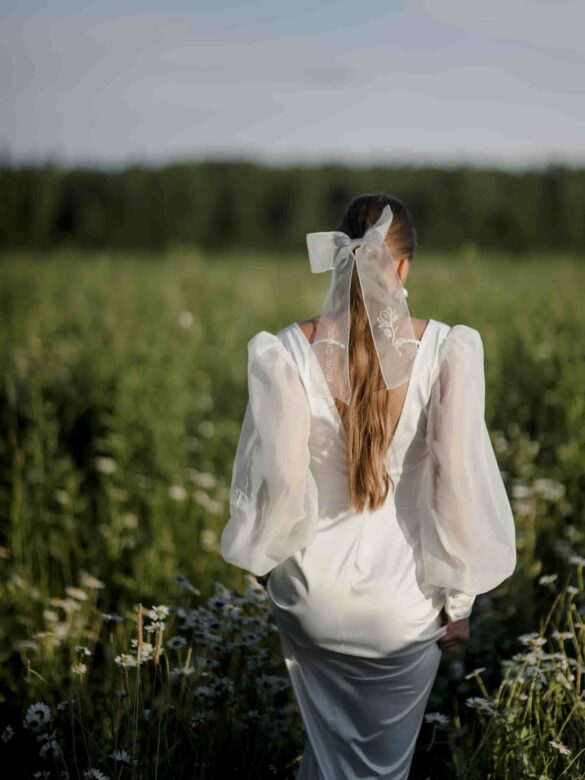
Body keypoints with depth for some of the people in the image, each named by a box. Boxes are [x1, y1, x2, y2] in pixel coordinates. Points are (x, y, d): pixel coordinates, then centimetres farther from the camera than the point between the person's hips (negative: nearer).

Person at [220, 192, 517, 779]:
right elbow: (458, 477, -17)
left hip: (310, 592, 1)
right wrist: (459, 597, -5)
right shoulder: (445, 350, -15)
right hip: (402, 600, -1)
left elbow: (281, 478, -14)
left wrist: (266, 560, 6)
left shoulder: (286, 352, -13)